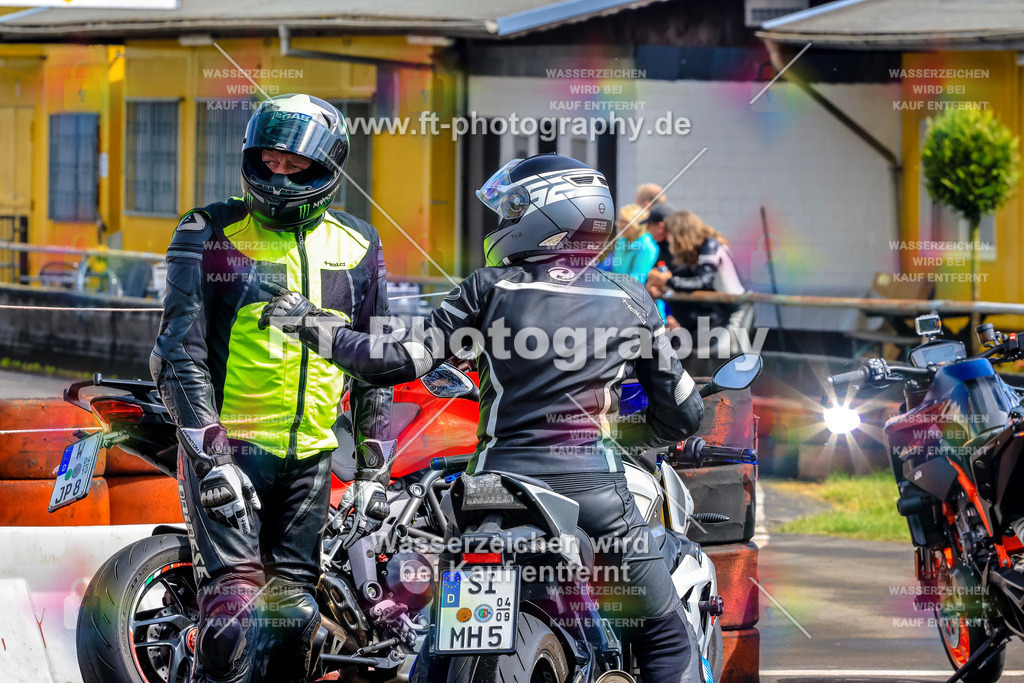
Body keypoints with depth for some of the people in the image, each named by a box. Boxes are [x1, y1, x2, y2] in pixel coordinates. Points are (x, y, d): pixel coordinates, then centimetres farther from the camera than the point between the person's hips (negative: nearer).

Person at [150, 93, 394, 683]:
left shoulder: (358, 248, 10)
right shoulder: (210, 236, -2)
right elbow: (181, 351, -6)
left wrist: (375, 457, 10)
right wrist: (207, 448, -15)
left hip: (311, 454, 4)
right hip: (229, 444, -4)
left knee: (296, 611, 5)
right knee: (235, 605, -16)